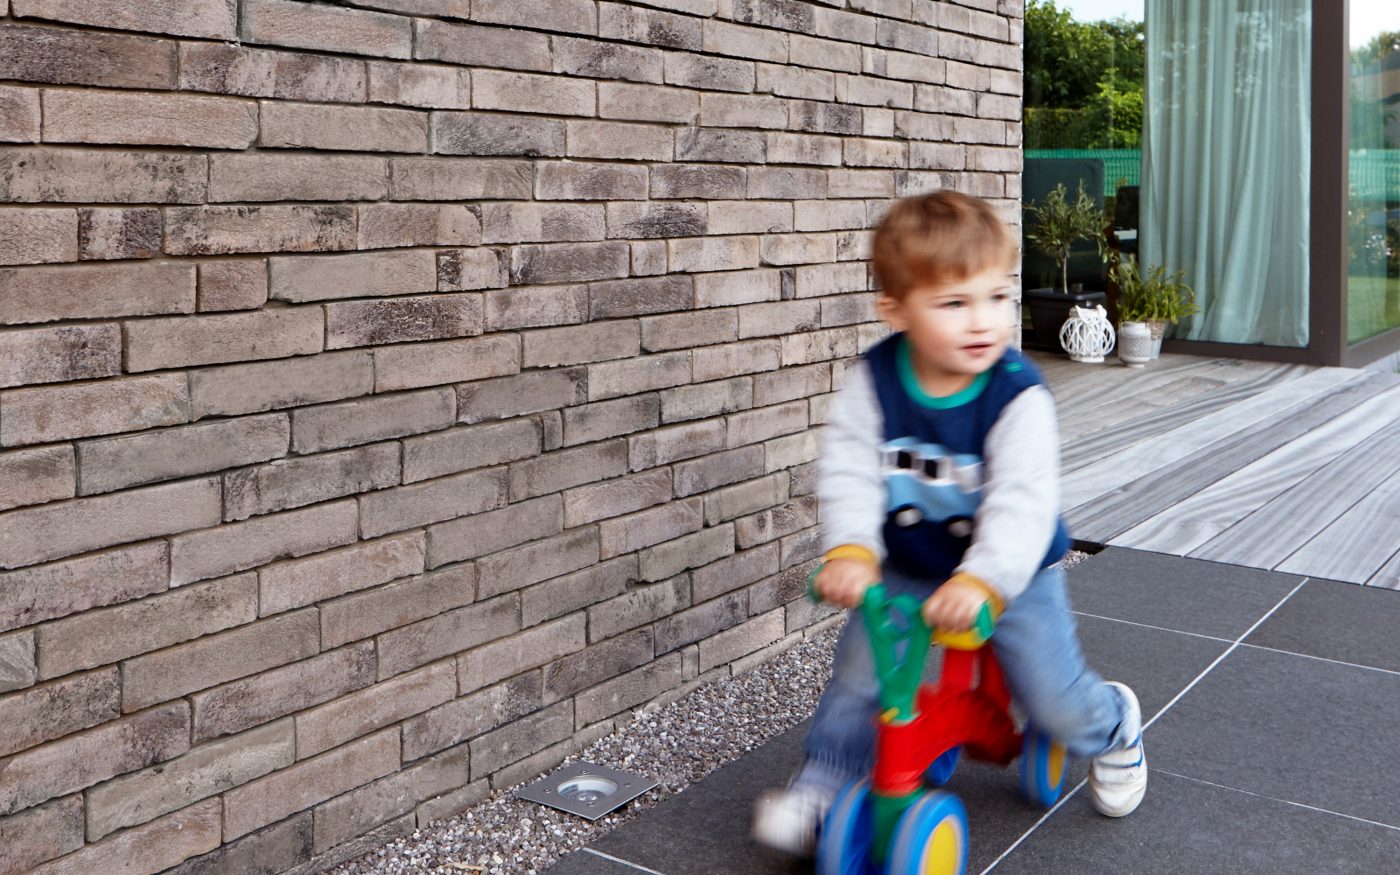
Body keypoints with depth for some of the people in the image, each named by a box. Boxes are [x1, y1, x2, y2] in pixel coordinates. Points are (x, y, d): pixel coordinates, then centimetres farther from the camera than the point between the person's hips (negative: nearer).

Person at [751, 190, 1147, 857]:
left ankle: (1115, 731, 38)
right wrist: (850, 550, -37)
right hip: (907, 570, 2)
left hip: (1012, 574, -2)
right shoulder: (873, 382, -14)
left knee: (1055, 699, 2)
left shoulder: (1018, 395, -24)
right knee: (858, 672, -4)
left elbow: (1023, 503, -32)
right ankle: (820, 785, 19)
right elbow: (849, 471, -20)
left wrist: (981, 582, -46)